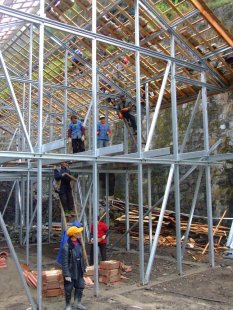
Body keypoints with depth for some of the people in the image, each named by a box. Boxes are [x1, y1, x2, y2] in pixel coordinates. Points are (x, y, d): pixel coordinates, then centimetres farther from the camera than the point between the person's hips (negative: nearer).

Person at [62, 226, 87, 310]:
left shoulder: (78, 243, -1)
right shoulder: (66, 246, -24)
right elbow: (64, 262, -21)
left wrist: (83, 267, 14)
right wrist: (67, 274, -20)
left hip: (79, 271, 7)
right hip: (71, 271, -7)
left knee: (80, 287, 17)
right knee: (69, 289, 9)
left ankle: (78, 303, 36)